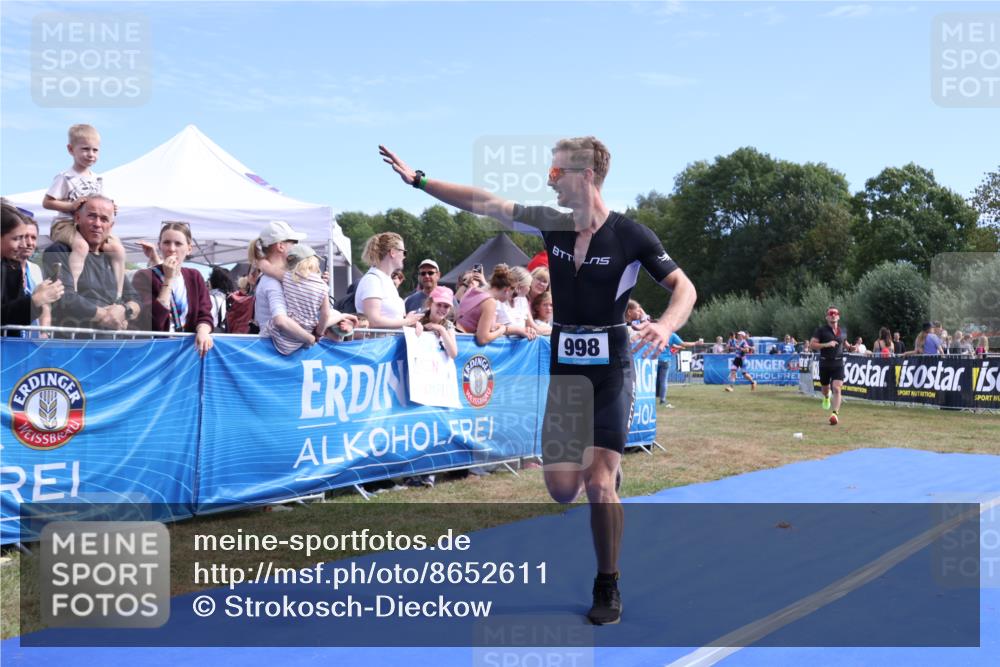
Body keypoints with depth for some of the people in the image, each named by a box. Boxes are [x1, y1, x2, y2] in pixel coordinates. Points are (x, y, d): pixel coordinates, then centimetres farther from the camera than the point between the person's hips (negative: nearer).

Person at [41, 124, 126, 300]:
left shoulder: (98, 180, 13)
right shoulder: (65, 178, -7)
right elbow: (46, 202, -7)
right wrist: (71, 205, -18)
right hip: (66, 224, -6)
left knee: (118, 248, -10)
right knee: (81, 245, -37)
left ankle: (118, 296, -2)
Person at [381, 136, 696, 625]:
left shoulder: (630, 235, -10)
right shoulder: (551, 223, 2)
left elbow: (684, 287, -10)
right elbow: (482, 203, 6)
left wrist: (664, 326, -30)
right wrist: (417, 179, 6)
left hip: (610, 370, -4)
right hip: (563, 369, 4)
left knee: (599, 485, -9)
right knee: (562, 488, -3)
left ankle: (607, 588, 13)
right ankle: (599, 466, 34)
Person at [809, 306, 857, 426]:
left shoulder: (843, 331, 8)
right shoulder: (821, 330, -5)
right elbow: (811, 345, -12)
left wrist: (850, 347, 5)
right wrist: (826, 344, -24)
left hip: (838, 363, 1)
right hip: (824, 363, -1)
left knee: (837, 389, -15)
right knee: (825, 388, 16)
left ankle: (835, 414, -18)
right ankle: (826, 397, 52)